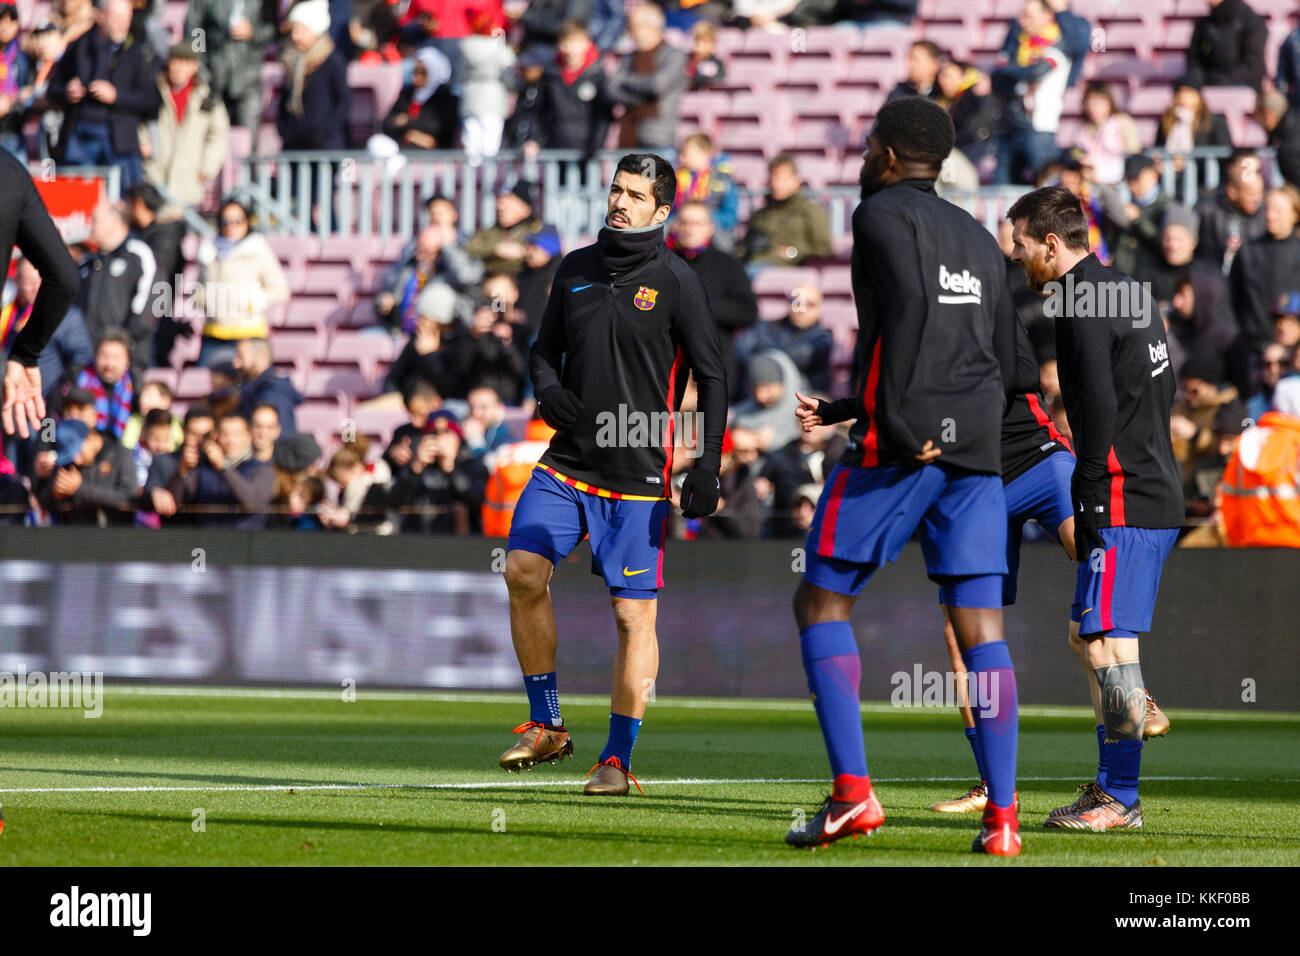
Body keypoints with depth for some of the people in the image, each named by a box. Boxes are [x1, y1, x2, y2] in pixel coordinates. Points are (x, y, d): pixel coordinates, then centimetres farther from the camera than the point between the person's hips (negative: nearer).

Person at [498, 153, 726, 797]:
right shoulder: (576, 269, 10)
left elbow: (712, 379, -2)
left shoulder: (676, 283, -4)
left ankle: (617, 759, 6)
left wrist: (707, 467, -9)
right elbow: (545, 350, 20)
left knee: (634, 613, -4)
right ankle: (546, 725, 2)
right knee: (523, 570, -12)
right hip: (567, 462, 4)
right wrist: (548, 389, -3)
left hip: (638, 477, -4)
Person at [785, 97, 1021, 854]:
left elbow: (910, 305, -17)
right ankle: (1002, 816, -8)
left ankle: (852, 791, -8)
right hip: (977, 449, 6)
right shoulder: (979, 240, 24)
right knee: (980, 627, 1)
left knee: (822, 601, 4)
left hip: (903, 443, -6)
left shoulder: (884, 214, 1)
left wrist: (896, 421, -18)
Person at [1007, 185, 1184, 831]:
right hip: (1158, 493, 10)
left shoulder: (1082, 307, -12)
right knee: (1088, 634, 14)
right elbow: (1164, 391, 23)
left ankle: (1120, 798, -8)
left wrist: (1087, 504, -15)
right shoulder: (1127, 291, 18)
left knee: (1107, 642, -8)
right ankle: (1111, 785, 16)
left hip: (1123, 500, -10)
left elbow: (1100, 409, -19)